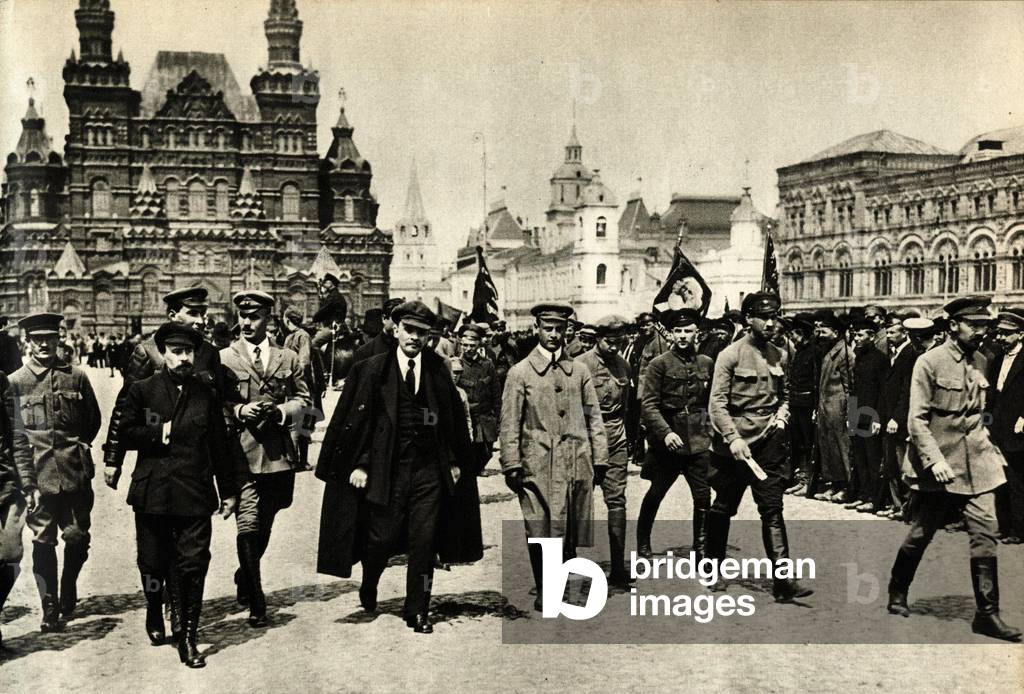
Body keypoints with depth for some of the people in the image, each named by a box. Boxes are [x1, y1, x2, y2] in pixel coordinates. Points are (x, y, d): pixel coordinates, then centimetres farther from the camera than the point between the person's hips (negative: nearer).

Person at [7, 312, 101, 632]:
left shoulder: (77, 376, 5)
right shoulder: (15, 382, 1)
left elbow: (93, 421, 16)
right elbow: (16, 437, -2)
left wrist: (75, 448, 7)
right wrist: (27, 482, -8)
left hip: (76, 474, 2)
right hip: (40, 476, -1)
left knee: (78, 539, 6)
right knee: (43, 543, 2)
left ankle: (68, 594, 30)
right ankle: (50, 611, 11)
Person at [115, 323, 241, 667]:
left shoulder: (206, 394, 7)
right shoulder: (141, 391, 5)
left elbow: (220, 446, 8)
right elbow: (126, 433, -1)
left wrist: (228, 490, 8)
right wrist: (158, 434, -13)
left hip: (195, 493, 0)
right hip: (153, 492, 0)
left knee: (193, 567, -5)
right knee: (153, 563, 13)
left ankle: (187, 637, 4)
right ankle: (155, 616, 39)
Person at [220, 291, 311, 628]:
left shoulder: (288, 359, 10)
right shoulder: (223, 359, 3)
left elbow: (304, 401, 11)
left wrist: (280, 411, -8)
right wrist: (239, 411, -13)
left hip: (279, 454, 3)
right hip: (241, 452, -3)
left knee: (264, 527, 15)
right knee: (248, 527, -10)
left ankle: (244, 579, 40)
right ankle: (256, 602, -1)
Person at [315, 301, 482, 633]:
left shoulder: (438, 371, 7)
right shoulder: (371, 370, 0)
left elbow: (454, 419, 11)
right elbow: (356, 419, -2)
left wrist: (455, 462, 8)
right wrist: (360, 464, -8)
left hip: (429, 470, 2)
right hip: (387, 468, -2)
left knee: (424, 543, 2)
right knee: (381, 539, 4)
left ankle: (417, 611, 16)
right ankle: (368, 588, 35)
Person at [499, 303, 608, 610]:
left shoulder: (580, 371, 13)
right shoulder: (520, 373, 4)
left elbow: (594, 418, 13)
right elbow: (510, 424, 1)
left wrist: (599, 459, 6)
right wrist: (511, 465, -5)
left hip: (577, 465, 2)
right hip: (537, 466, -2)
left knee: (571, 533, 5)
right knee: (540, 533, -2)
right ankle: (545, 593, 11)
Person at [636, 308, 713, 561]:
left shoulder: (707, 364, 7)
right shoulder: (659, 365, -5)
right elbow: (648, 404, -10)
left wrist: (711, 431, 7)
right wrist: (665, 432, -20)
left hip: (699, 441, 3)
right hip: (667, 440, -3)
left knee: (703, 497, -1)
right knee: (655, 494, 8)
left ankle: (701, 547, 12)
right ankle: (642, 543, 26)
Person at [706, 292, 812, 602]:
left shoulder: (778, 356, 8)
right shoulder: (731, 355, -7)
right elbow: (717, 402, -11)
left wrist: (782, 413, 2)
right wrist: (733, 437, -20)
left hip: (769, 441, 3)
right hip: (735, 443, -3)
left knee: (772, 510, -4)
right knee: (723, 507, 11)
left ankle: (782, 580, -7)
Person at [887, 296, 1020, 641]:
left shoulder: (980, 362, 9)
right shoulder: (929, 362, -11)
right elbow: (917, 419, -14)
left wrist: (990, 446, 12)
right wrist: (934, 460, -22)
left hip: (976, 462, 5)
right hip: (938, 464, -5)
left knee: (985, 534, -3)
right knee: (920, 534, 8)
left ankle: (987, 614, 2)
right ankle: (897, 593, 29)